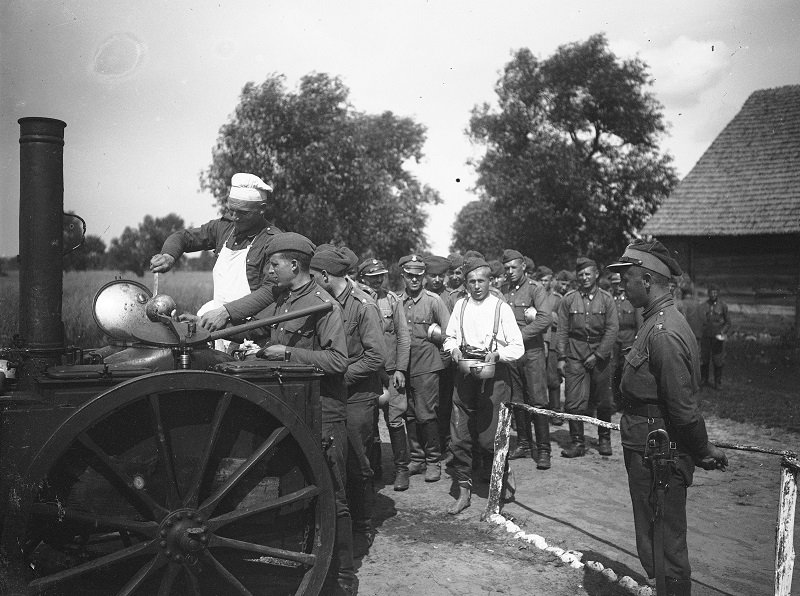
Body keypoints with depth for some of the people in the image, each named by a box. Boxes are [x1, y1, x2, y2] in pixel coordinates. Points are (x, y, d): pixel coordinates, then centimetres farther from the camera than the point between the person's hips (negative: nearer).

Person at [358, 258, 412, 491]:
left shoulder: (392, 300, 3)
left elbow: (404, 337, 4)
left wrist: (400, 369, -3)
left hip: (390, 371, 0)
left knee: (395, 420, -2)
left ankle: (401, 468, 11)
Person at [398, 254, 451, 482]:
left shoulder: (433, 300, -3)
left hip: (427, 366, -4)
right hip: (403, 366, 4)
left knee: (426, 414, -4)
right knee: (410, 415, 10)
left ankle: (434, 461, 10)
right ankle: (417, 458, 23)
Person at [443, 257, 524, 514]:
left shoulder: (502, 308, 0)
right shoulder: (461, 305, 10)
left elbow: (517, 347, -1)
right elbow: (450, 337, 18)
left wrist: (497, 354, -18)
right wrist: (454, 348, -3)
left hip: (494, 375, -3)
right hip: (465, 374, 4)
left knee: (488, 436, -6)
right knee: (460, 435, 3)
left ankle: (504, 474, 24)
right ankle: (463, 490, 17)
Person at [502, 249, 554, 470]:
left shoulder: (536, 290, -2)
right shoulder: (503, 293, 11)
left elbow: (544, 320, -14)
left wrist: (520, 335, -16)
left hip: (532, 352, -5)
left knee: (538, 401, -5)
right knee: (516, 401, 10)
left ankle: (543, 450, 1)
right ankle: (524, 444, 21)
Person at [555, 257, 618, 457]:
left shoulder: (606, 299, 2)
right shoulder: (568, 299, 3)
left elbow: (612, 329, -2)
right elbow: (562, 330, 3)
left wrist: (598, 355, -10)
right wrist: (561, 357, -3)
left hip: (600, 355, 0)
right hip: (575, 355, 0)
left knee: (603, 402, 8)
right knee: (573, 402, -5)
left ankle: (604, 439, 27)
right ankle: (577, 442, 5)